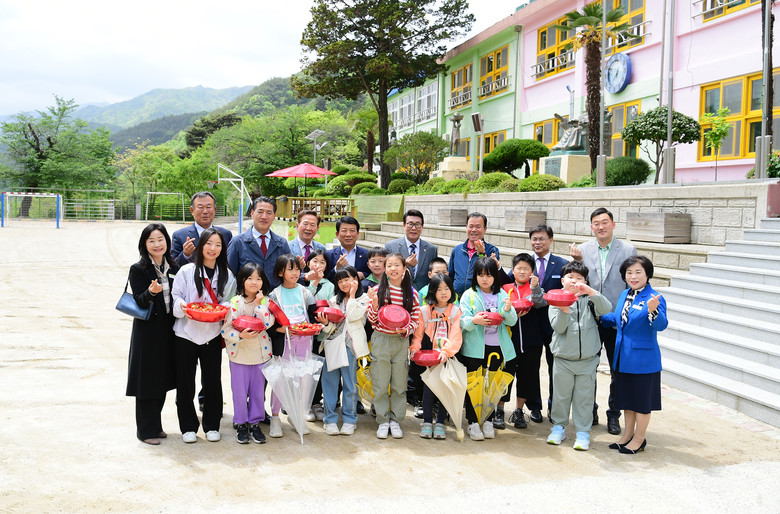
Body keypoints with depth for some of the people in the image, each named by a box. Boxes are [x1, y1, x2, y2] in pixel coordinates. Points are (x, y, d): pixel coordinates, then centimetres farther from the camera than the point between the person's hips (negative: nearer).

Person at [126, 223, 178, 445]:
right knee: (147, 379, -1)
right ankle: (146, 429, 11)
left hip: (168, 329, 5)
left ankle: (156, 425, 27)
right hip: (147, 330, -5)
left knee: (163, 377, 13)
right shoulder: (138, 269, -7)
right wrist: (151, 292, -32)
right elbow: (139, 301, -15)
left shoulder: (173, 267, 9)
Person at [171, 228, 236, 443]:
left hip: (212, 335, 2)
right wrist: (182, 307, -19)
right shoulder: (186, 271, -1)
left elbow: (228, 301, 11)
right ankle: (188, 427, 18)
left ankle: (212, 425, 22)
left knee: (213, 381, 8)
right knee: (185, 383, 5)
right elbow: (176, 297, 0)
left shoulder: (227, 275, 6)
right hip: (186, 334, -2)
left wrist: (225, 307, -11)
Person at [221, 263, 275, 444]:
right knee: (240, 392, 6)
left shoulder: (266, 302, 0)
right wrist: (241, 335, -24)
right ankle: (241, 424, 21)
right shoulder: (234, 302, -7)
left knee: (258, 391, 9)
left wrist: (258, 304, -17)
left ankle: (255, 423, 23)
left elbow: (268, 323, -15)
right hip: (240, 354, -2)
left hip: (260, 353, 2)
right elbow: (225, 329, -10)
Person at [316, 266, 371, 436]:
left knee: (350, 384, 0)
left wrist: (352, 295, -2)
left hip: (350, 345, -3)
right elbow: (331, 328, 14)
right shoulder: (334, 301, 17)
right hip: (333, 343, 3)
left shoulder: (364, 299, 6)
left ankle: (349, 419, 11)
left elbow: (353, 316, -11)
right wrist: (326, 323, -8)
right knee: (330, 382, 0)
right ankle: (330, 419, 9)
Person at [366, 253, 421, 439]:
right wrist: (374, 304, -17)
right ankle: (382, 421, 17)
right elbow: (372, 320, 0)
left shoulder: (411, 293, 2)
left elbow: (415, 319, 6)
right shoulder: (378, 290, -1)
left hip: (401, 341, 1)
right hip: (380, 340, -1)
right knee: (380, 385, 4)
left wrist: (406, 330, -13)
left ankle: (395, 420, 22)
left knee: (399, 384, 8)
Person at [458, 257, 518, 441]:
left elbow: (512, 321, 4)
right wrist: (474, 320, -28)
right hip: (474, 348, -2)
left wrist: (507, 310, -17)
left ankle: (488, 421, 23)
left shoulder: (501, 295, 8)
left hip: (497, 348, 3)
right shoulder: (469, 295, 1)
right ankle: (472, 423, 11)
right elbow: (462, 321, -7)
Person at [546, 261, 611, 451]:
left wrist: (591, 291, -29)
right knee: (561, 395, 11)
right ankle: (559, 427, 27)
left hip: (587, 359, 0)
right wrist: (564, 310, -27)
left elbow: (606, 309, -18)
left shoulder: (589, 299, 1)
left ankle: (583, 432, 17)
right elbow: (558, 327, -9)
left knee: (584, 397, 6)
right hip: (563, 359, 0)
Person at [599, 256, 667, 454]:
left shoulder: (654, 298, -17)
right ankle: (628, 435, 34)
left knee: (642, 401, 8)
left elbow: (661, 325, -29)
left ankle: (639, 439, 23)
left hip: (643, 359, -7)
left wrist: (653, 310, -46)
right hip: (623, 358, 7)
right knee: (627, 397, 19)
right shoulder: (624, 295, 7)